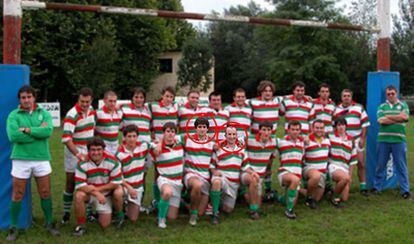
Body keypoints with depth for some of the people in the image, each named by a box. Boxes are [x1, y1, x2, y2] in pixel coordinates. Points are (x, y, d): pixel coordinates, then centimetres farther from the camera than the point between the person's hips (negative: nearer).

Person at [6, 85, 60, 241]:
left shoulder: (44, 113, 4)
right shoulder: (14, 115, -1)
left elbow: (48, 131, -14)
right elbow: (13, 136, -17)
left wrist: (27, 130, -16)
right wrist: (38, 131, -13)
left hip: (42, 158, 2)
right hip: (21, 159, -1)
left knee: (45, 193, 9)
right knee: (17, 195, 5)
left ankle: (50, 224, 24)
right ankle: (13, 228, 18)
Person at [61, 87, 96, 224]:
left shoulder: (92, 110, 2)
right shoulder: (72, 115, -21)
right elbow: (66, 138, -29)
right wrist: (78, 154, -35)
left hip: (89, 151, 6)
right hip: (74, 152, -6)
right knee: (71, 183, 1)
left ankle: (88, 210, 22)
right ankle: (66, 212, 13)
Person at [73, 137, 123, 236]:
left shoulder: (112, 161, -19)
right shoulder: (82, 163, -19)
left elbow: (116, 183, -16)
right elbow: (79, 185, -22)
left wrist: (97, 189, -21)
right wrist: (97, 194, -32)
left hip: (106, 194, 0)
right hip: (89, 193, 0)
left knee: (104, 224, -13)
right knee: (79, 195, -32)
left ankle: (119, 215, 22)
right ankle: (81, 225, -13)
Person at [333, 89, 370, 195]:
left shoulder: (359, 108, 7)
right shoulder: (336, 109, 10)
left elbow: (365, 124, 4)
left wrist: (362, 139, -3)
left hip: (357, 140, -1)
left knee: (361, 163, -3)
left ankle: (363, 186, 6)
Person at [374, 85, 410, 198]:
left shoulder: (403, 105, 9)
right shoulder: (382, 107, 10)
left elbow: (405, 117, -11)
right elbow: (381, 121, -7)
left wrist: (388, 117, -7)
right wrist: (398, 118, -8)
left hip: (399, 140, -1)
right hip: (383, 139, 1)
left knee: (401, 166, 2)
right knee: (380, 165, 9)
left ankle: (405, 190, 8)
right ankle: (377, 187, 20)